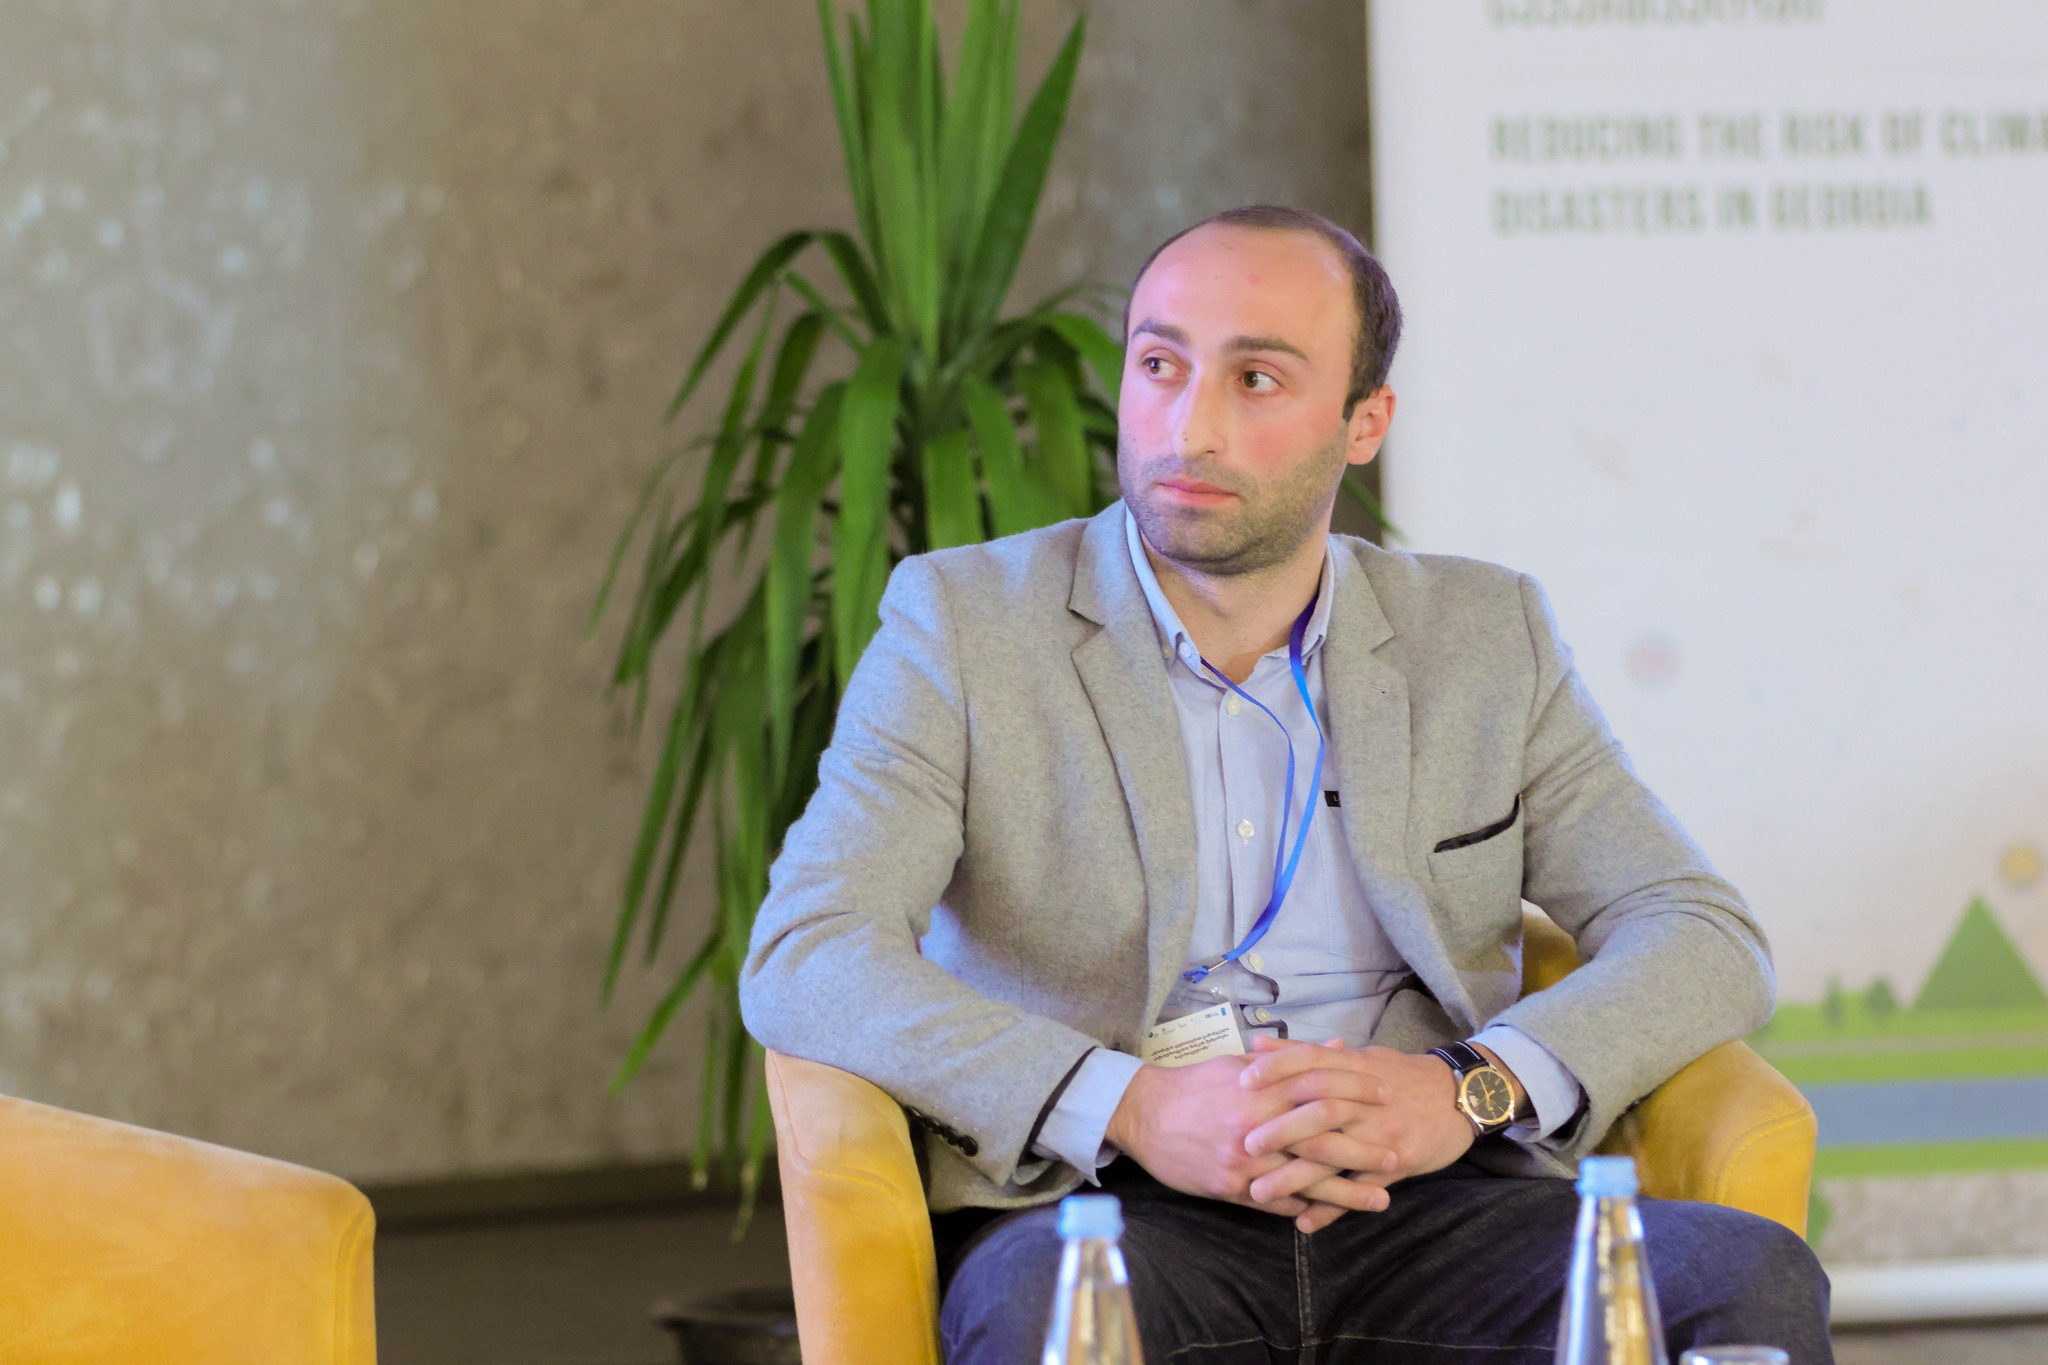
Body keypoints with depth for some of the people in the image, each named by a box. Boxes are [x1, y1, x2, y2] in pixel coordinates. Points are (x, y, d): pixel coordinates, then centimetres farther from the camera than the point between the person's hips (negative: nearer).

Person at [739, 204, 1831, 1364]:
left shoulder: (1485, 637, 16)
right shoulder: (964, 624, 8)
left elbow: (1707, 941, 10)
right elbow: (803, 959, -5)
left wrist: (1471, 1089, -11)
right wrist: (1130, 1110, -19)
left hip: (1424, 1218, 4)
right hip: (1107, 1214, -3)